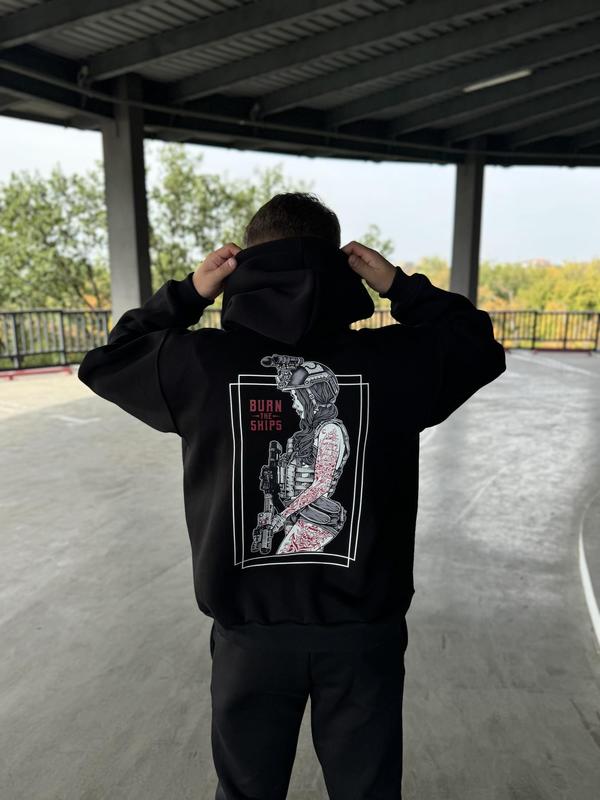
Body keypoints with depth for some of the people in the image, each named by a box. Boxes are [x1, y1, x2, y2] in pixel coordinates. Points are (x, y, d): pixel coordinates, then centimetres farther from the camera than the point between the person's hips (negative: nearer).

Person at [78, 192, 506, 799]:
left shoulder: (203, 361, -15)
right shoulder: (393, 359, -14)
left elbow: (103, 362, 5)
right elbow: (482, 347, 7)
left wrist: (186, 293, -1)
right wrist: (402, 287, 2)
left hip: (251, 630, 0)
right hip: (365, 628, 1)